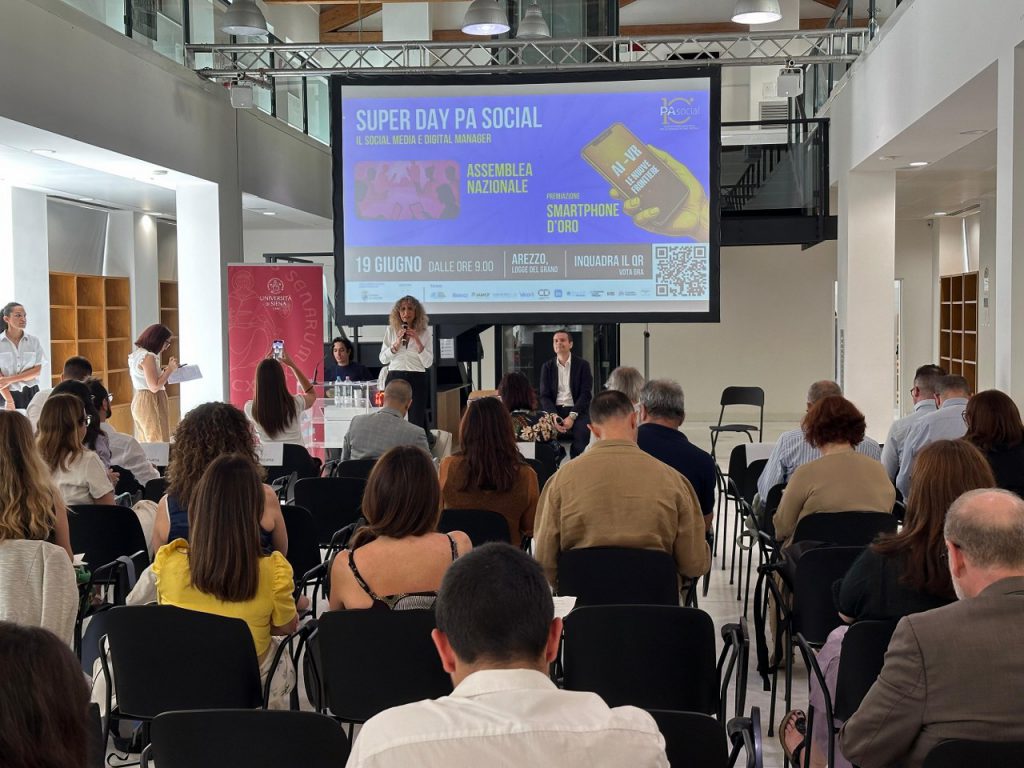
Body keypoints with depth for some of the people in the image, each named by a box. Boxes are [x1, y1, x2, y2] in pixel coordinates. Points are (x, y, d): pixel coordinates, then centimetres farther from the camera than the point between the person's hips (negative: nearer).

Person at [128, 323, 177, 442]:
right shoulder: (148, 357, -16)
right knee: (159, 445, -7)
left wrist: (162, 371, 17)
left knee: (146, 444, 13)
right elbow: (154, 387, -20)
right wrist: (170, 369, -13)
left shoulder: (137, 354, 13)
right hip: (151, 403, -10)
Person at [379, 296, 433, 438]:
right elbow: (383, 359, 3)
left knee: (417, 422, 1)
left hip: (417, 379, -1)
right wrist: (397, 343, -10)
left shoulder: (426, 332, 3)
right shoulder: (390, 330, 7)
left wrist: (417, 341, -13)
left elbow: (428, 363, -3)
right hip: (395, 377, 1)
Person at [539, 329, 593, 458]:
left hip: (577, 410, -2)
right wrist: (554, 416, -15)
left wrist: (572, 416, -18)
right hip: (554, 410, 2)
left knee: (581, 432, -31)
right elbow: (545, 395, 5)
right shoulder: (547, 367, 11)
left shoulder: (583, 365, 4)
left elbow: (586, 394, -4)